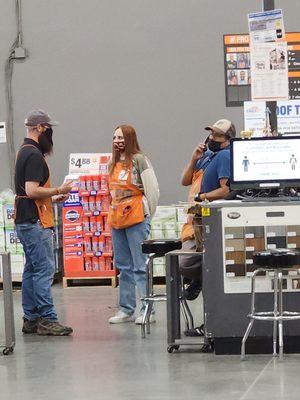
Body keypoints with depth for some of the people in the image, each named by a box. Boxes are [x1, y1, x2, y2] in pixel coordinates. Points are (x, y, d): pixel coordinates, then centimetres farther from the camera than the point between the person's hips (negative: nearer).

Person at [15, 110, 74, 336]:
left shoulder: (25, 152, 17)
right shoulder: (34, 155, -15)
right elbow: (32, 190, -23)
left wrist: (52, 198, 18)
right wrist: (58, 191, -12)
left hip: (25, 221, 11)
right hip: (35, 223, -11)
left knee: (32, 270, 12)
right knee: (44, 270, -9)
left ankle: (31, 319, 15)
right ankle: (47, 319, -9)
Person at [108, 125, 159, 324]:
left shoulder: (139, 159, -6)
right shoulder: (114, 163, 15)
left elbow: (152, 188, -8)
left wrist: (148, 213, -2)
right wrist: (114, 212, 15)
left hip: (136, 218, -8)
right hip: (117, 218, 8)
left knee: (140, 266, -8)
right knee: (124, 266, 11)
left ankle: (148, 310, -5)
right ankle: (126, 309, 16)